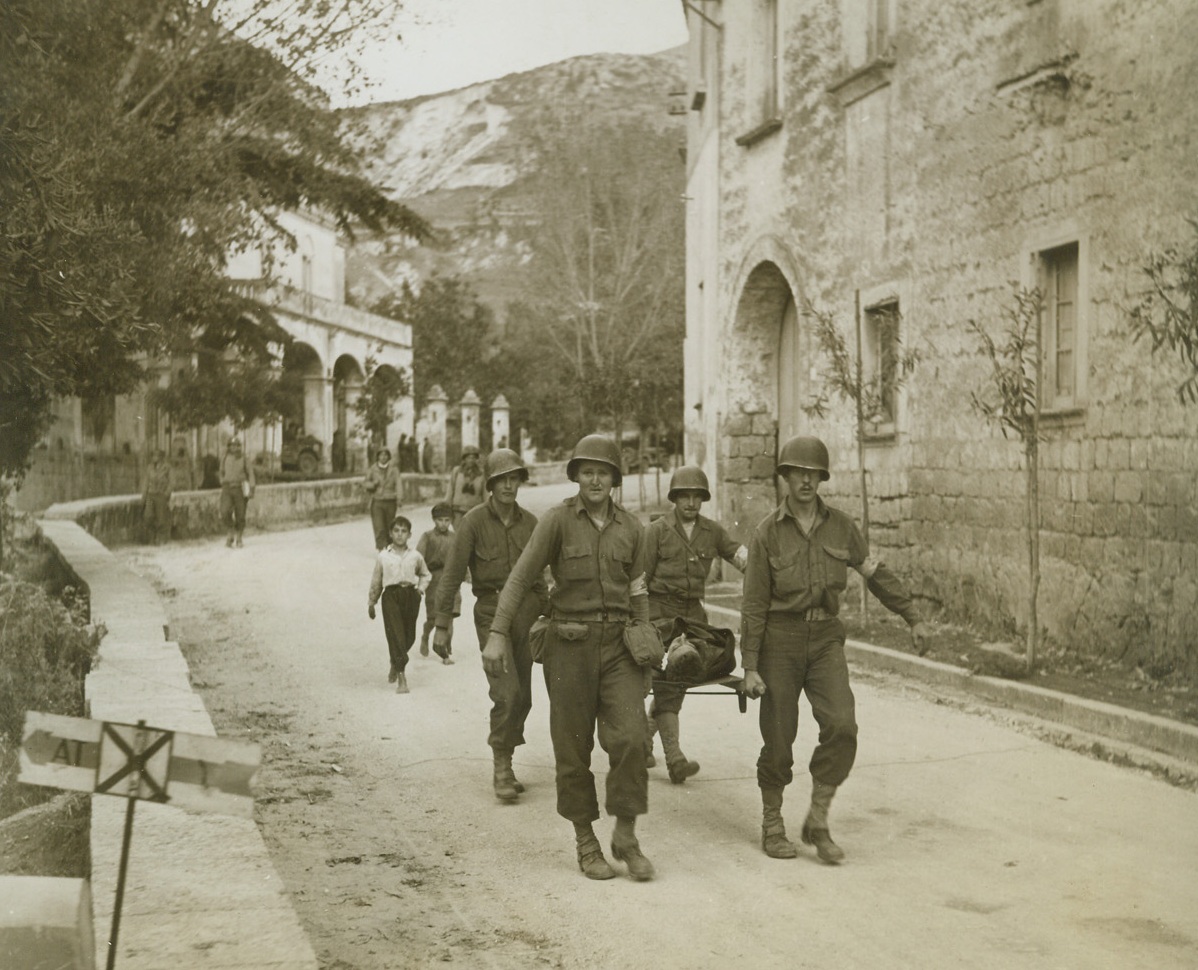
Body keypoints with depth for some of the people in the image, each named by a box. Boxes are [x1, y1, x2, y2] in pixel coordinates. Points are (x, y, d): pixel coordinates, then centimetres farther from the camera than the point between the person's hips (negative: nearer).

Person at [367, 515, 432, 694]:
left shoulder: (415, 556, 7)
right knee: (395, 634, -11)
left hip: (410, 595, 2)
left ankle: (395, 664, 38)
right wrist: (371, 602, 17)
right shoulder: (383, 556, 4)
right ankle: (401, 677, -12)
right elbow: (376, 581, 12)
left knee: (409, 636, 8)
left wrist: (420, 588, 5)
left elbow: (426, 575, 23)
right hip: (391, 595, -2)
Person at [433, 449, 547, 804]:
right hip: (491, 612, -5)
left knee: (523, 698, 8)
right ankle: (502, 769, -5)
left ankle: (503, 766, 22)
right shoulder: (475, 520, -5)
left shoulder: (529, 522, 7)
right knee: (507, 692, -16)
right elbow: (452, 574, -5)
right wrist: (442, 624, -8)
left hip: (526, 612, 5)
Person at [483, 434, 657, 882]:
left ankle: (626, 836, 4)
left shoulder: (630, 528, 7)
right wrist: (498, 634, -15)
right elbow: (520, 578, -6)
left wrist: (645, 651, 12)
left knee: (629, 737, -11)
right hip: (569, 644, -2)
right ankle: (585, 842, 17)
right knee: (573, 747, 4)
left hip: (618, 643, 2)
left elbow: (637, 593, 14)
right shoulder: (558, 519, -4)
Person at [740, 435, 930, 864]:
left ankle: (817, 821, 0)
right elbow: (754, 603, -4)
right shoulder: (768, 532, -5)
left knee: (841, 725, -14)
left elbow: (876, 574, 15)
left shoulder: (840, 526, 3)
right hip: (780, 638, -2)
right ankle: (772, 825, 20)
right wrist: (750, 666, -8)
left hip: (825, 636, 3)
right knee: (778, 737, 1)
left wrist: (913, 617, 14)